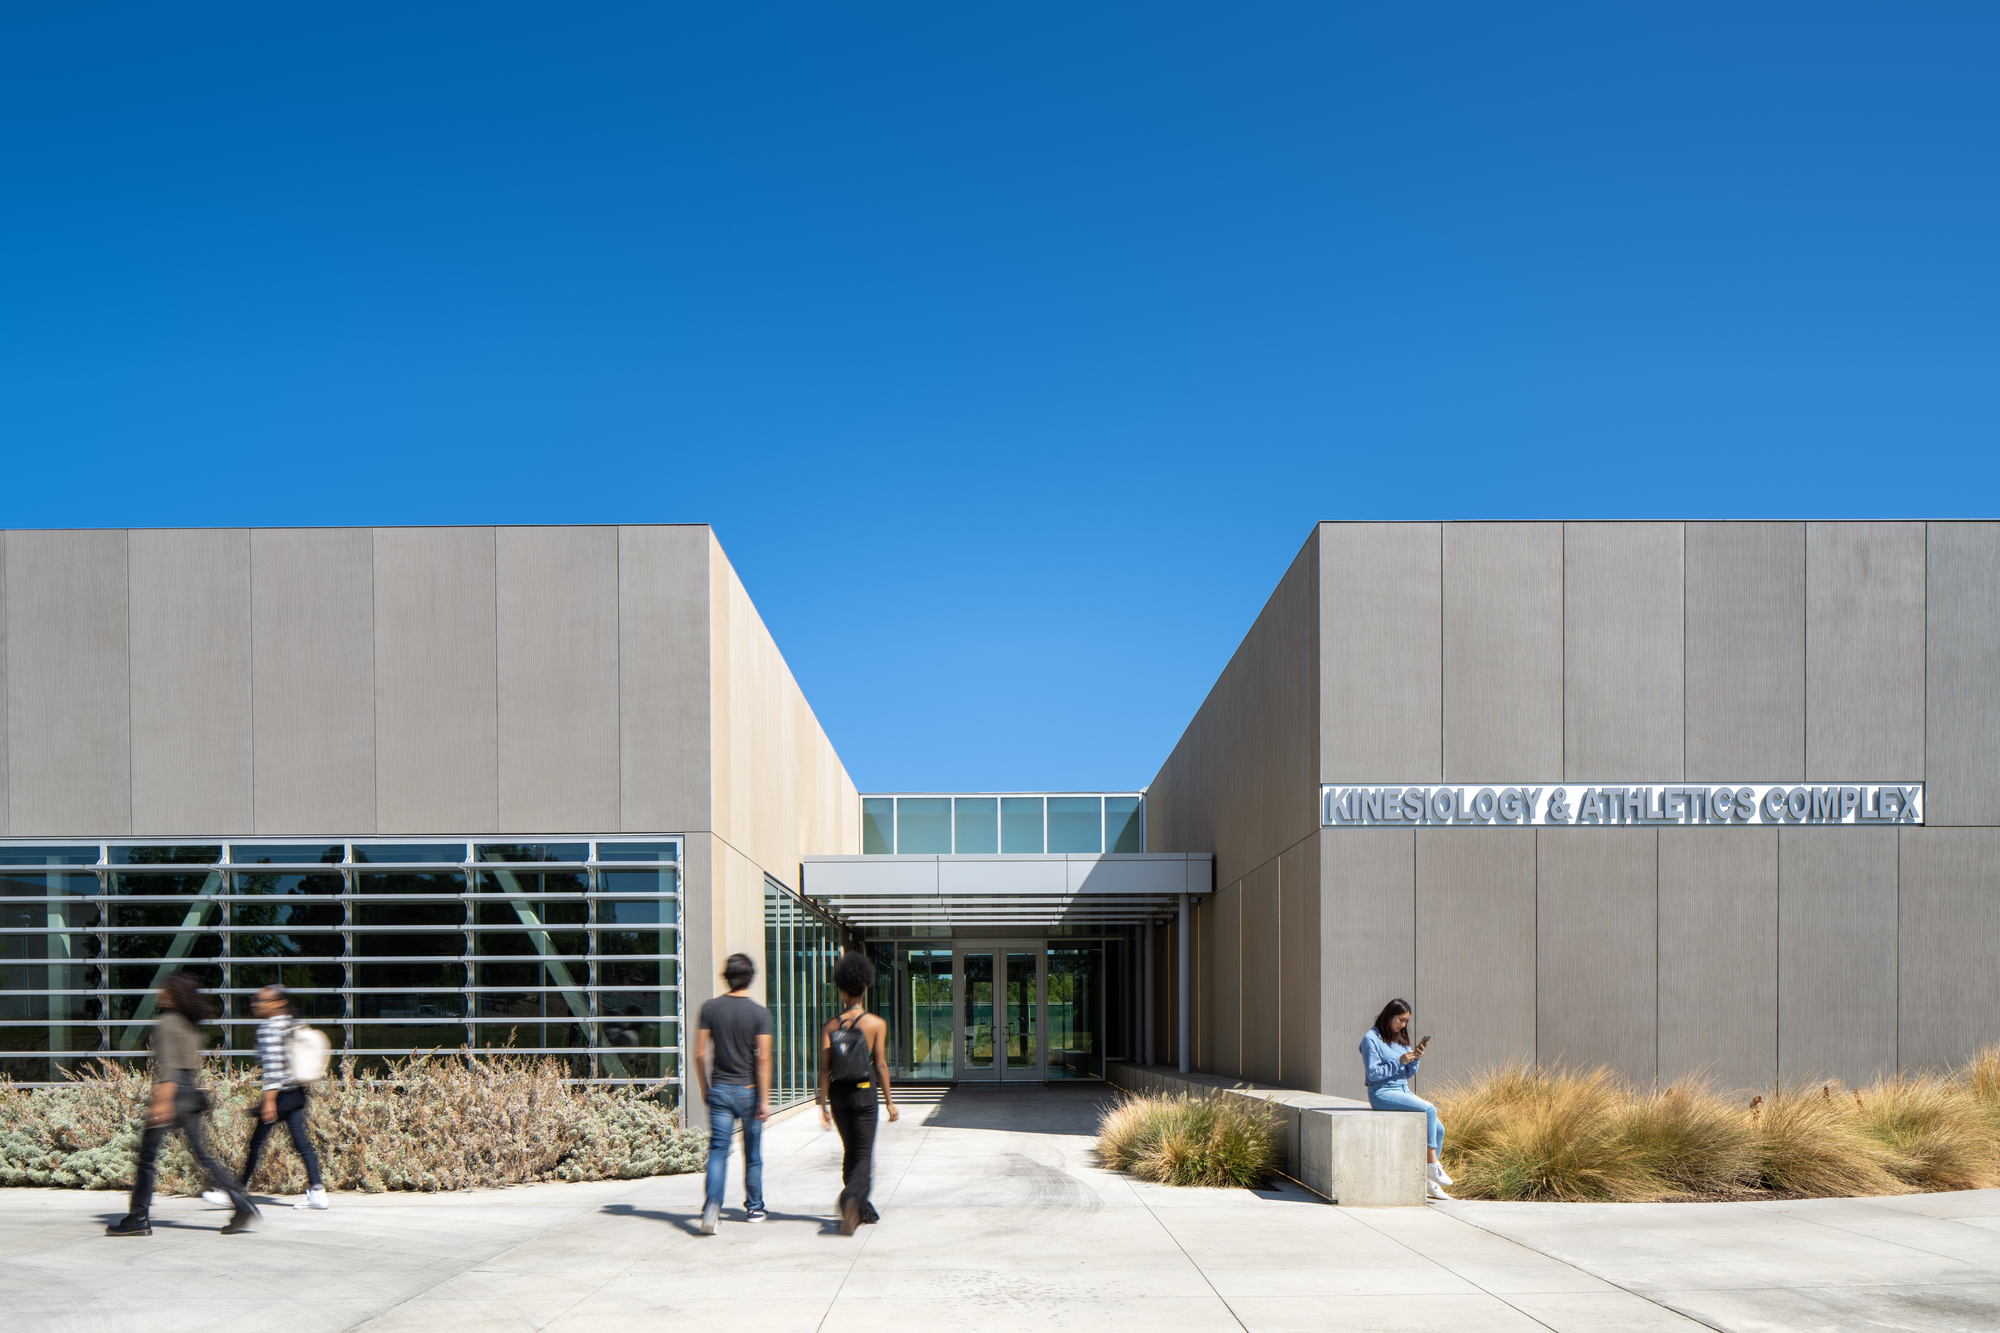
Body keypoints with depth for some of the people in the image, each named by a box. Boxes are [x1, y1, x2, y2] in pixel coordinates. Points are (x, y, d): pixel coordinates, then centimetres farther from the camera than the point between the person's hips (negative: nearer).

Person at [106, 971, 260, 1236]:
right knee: (201, 1154, 7)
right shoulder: (189, 1025, 16)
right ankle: (241, 1203, -3)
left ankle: (138, 1218, 7)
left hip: (174, 1090, -8)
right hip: (190, 1092, 8)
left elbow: (168, 1065, -17)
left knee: (148, 1154, 2)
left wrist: (162, 1100, -22)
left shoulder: (167, 1022, -8)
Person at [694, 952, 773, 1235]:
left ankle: (712, 1203, -23)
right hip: (749, 1091, -1)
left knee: (718, 1151, -2)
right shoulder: (760, 1013, -8)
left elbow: (700, 1054, 0)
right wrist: (765, 1100, -10)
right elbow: (763, 1058, -13)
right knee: (753, 1153, 13)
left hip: (719, 1090, 1)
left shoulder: (710, 1008, -1)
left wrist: (704, 1089, 11)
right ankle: (753, 1208, 24)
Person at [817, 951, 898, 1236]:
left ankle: (863, 1210, 22)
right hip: (864, 1093, -3)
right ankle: (851, 1196, -29)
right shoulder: (876, 1024, -6)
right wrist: (889, 1101, 1)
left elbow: (824, 1069, -3)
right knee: (864, 1154, -1)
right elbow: (880, 1065, -7)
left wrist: (823, 1106, 1)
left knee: (850, 1151, 16)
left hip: (838, 1094, 3)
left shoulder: (830, 1026, 0)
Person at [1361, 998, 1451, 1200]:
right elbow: (1373, 1073, -12)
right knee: (1429, 1110, -27)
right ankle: (1432, 1165, -21)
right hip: (1381, 1093, -8)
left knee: (1439, 1129, -8)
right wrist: (1399, 1062, -18)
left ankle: (1428, 1181, 0)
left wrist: (1415, 1058, -2)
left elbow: (1407, 1075, 16)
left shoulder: (1400, 1039, 15)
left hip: (1403, 1091, 8)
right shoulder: (1371, 1039, -6)